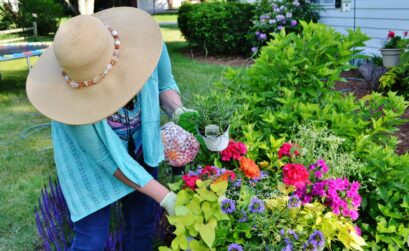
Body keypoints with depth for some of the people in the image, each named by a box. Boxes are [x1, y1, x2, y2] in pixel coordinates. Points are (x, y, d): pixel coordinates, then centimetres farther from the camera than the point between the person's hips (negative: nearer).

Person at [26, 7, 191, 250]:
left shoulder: (143, 44, -28)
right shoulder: (71, 95, -35)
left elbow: (164, 83, -6)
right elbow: (110, 159, -26)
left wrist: (178, 111, -27)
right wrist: (164, 196, -24)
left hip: (141, 148, 4)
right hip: (90, 160, -3)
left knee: (142, 225, 12)